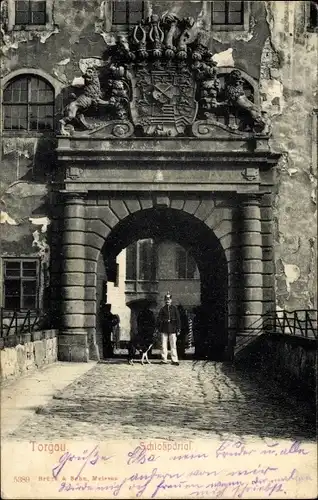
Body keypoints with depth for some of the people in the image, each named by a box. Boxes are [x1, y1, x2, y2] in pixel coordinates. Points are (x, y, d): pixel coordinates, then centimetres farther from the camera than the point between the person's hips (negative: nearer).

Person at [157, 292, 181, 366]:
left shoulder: (174, 309, 7)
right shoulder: (162, 309, 9)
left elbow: (178, 319, 7)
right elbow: (159, 319, 9)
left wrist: (178, 329, 3)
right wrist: (159, 328, 0)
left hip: (172, 329, -1)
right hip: (164, 330, 1)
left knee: (173, 345, -3)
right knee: (164, 345, 2)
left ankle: (174, 360, -2)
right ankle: (164, 360, 8)